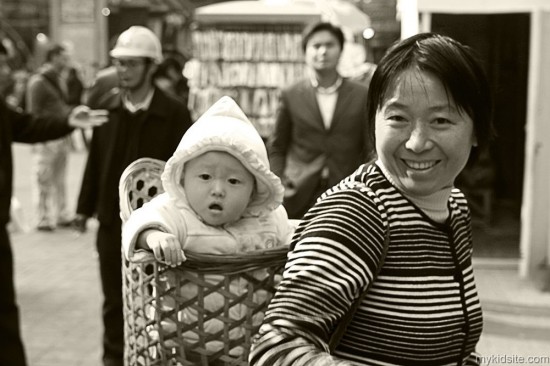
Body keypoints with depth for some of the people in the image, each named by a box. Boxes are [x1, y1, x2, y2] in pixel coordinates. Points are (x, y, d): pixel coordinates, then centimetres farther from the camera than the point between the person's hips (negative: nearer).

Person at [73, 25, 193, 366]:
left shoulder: (174, 113, -8)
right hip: (112, 220, 3)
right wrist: (85, 206, 11)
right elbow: (95, 160, 8)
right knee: (114, 299, 12)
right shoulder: (107, 108, 3)